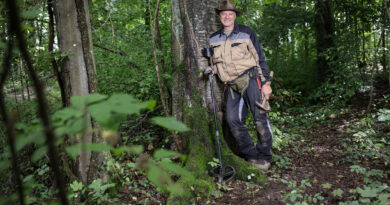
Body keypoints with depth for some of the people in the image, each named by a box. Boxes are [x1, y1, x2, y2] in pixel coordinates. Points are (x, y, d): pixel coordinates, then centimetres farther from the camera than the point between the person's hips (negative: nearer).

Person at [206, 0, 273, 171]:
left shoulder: (247, 33, 3)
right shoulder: (214, 39, 13)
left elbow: (260, 59, 2)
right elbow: (215, 62, 24)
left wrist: (266, 83, -5)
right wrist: (211, 70, 0)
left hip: (250, 79, -3)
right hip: (232, 85, 4)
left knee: (260, 117, -7)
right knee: (233, 120, -5)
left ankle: (264, 157, 6)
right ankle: (251, 155, 8)